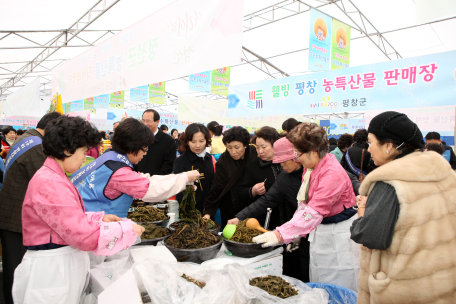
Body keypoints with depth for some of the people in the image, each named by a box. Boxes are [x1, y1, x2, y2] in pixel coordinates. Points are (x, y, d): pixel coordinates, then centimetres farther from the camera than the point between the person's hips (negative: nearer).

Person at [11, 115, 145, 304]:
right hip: (50, 269, -9)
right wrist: (127, 229, -17)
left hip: (63, 264, 9)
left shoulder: (54, 177, 9)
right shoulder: (51, 184, -24)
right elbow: (83, 235, -26)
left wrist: (100, 218, 6)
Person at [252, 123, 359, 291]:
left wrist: (281, 235, -34)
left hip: (338, 235, -8)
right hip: (319, 231, 8)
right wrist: (296, 235, 3)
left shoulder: (333, 173, -25)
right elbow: (304, 204, 9)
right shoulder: (310, 168, 3)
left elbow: (314, 211, -31)